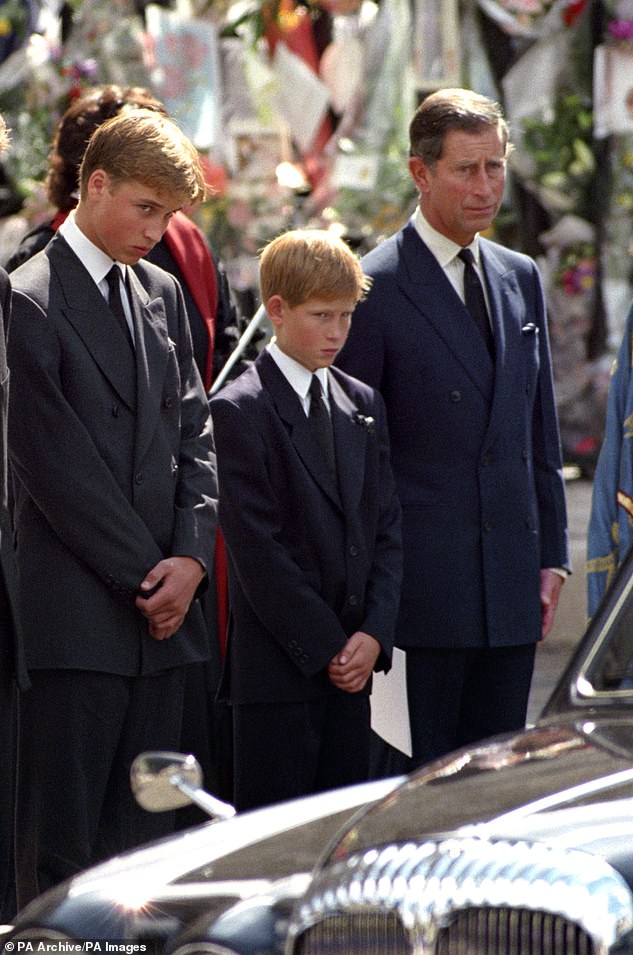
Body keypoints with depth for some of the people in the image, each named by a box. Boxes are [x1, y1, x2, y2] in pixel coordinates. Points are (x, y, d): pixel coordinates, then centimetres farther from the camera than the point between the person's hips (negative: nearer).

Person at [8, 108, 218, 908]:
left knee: (142, 837, 7)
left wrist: (191, 557, -1)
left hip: (161, 608, 7)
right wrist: (143, 575, -9)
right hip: (76, 617, -7)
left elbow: (194, 433, 14)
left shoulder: (162, 294, 16)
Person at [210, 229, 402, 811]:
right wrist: (325, 646, -12)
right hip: (276, 664, -6)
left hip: (353, 659, 6)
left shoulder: (363, 406, 14)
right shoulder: (241, 411, -6)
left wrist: (374, 634, -4)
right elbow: (256, 546, -12)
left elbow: (386, 527, 10)